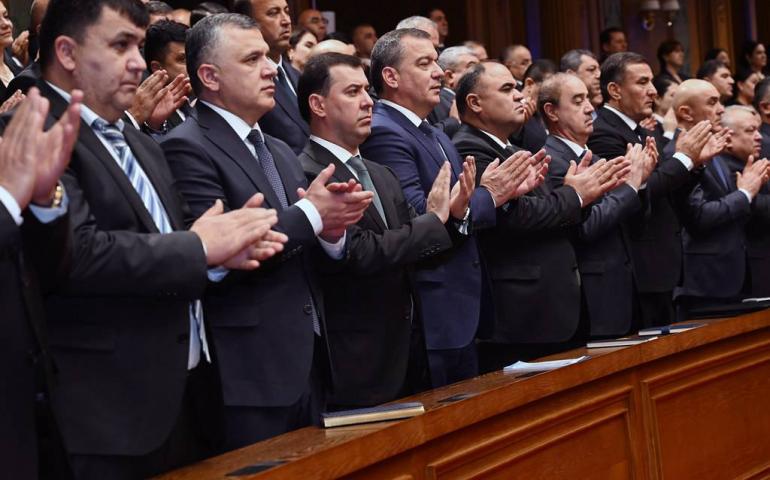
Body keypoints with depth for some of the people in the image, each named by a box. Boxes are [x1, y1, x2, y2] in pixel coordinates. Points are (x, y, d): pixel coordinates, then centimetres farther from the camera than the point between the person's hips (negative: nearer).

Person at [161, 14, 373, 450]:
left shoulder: (280, 151, 18)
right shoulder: (187, 148, -10)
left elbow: (311, 258, 16)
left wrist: (332, 230, -7)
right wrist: (310, 214, -12)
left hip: (308, 365, 8)